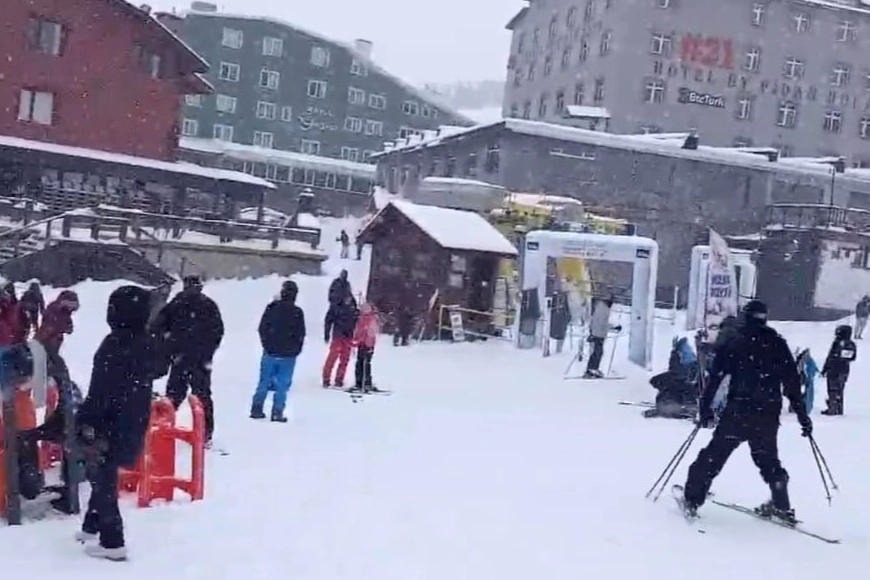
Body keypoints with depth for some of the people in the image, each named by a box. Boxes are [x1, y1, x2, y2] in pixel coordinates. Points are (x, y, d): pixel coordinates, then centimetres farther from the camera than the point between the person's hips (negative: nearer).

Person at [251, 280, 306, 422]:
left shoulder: (271, 308, -3)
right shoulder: (297, 312, -9)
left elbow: (262, 329, 4)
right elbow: (300, 335, -4)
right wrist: (295, 351, 11)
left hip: (270, 353, 2)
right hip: (288, 355, -2)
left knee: (264, 382, 12)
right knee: (282, 385, 3)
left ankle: (256, 409, 13)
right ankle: (277, 413, 2)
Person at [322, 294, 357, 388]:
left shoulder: (354, 309, 9)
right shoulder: (335, 307, -1)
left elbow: (356, 323, 16)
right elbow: (328, 321, 0)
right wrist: (327, 334, -4)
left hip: (349, 337, 4)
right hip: (337, 336, -4)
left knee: (345, 359, 4)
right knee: (333, 357, -10)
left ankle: (339, 379, 12)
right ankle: (326, 379, -3)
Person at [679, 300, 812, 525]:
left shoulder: (733, 344, 0)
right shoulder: (778, 345, 6)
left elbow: (715, 377, -5)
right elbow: (792, 382, 5)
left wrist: (705, 408, -2)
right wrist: (802, 415, 9)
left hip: (738, 412, -2)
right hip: (768, 415, 3)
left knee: (714, 455, 5)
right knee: (768, 459, 21)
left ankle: (692, 500, 4)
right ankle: (781, 506, 19)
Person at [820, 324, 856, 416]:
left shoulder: (837, 343, -15)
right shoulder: (852, 345, 3)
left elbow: (830, 357, -13)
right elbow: (853, 358, 11)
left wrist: (824, 370, -8)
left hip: (834, 370, -6)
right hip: (845, 371, 6)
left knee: (833, 390, 0)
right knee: (840, 390, 16)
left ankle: (833, 409, -3)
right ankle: (839, 409, 19)